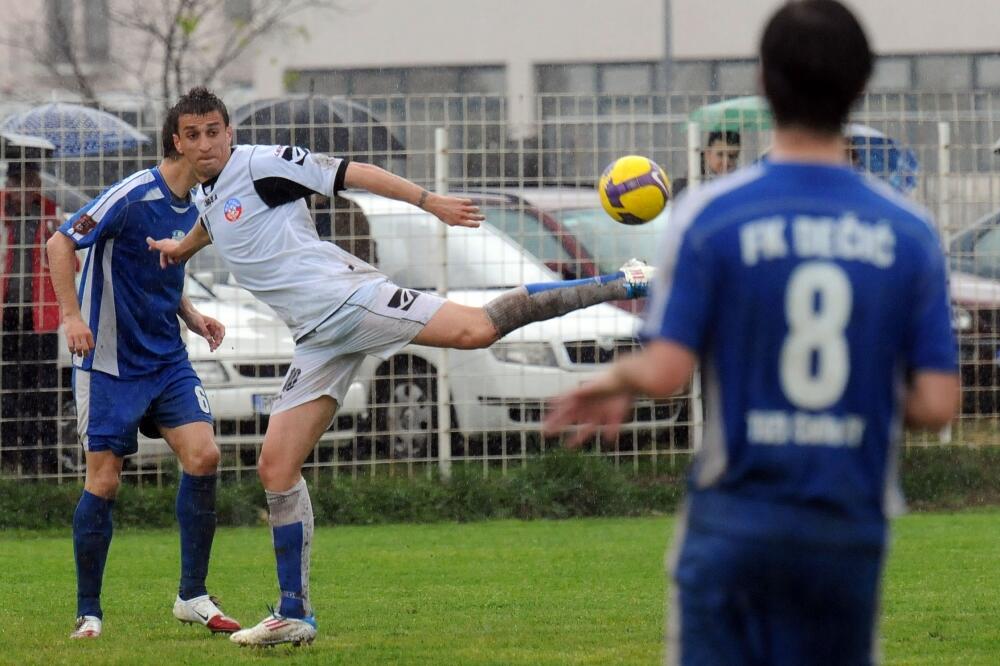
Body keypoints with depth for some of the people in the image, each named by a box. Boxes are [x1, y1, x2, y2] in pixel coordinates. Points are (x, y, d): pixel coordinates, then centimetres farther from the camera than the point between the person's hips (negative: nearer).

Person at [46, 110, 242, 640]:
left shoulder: (190, 211, 8)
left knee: (203, 456, -9)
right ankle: (88, 612, 8)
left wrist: (192, 317, 7)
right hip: (109, 363, -7)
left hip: (167, 359, 7)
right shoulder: (133, 197, -16)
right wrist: (72, 315, -23)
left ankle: (192, 596, 0)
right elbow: (60, 244, -15)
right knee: (104, 481, -5)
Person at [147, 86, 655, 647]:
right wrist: (184, 246, 61)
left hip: (346, 299, -7)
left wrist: (429, 201, -15)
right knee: (276, 467, 1)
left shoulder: (261, 164, -5)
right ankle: (295, 616, 7)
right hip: (318, 339, 7)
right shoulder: (204, 196, 19)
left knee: (473, 329, -27)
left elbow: (352, 173, -9)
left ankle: (619, 285, -19)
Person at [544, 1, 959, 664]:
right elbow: (936, 404, -3)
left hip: (736, 517, -2)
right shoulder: (909, 230, -1)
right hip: (853, 528, 2)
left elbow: (665, 373, -12)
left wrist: (616, 380, 10)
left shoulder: (710, 214, -8)